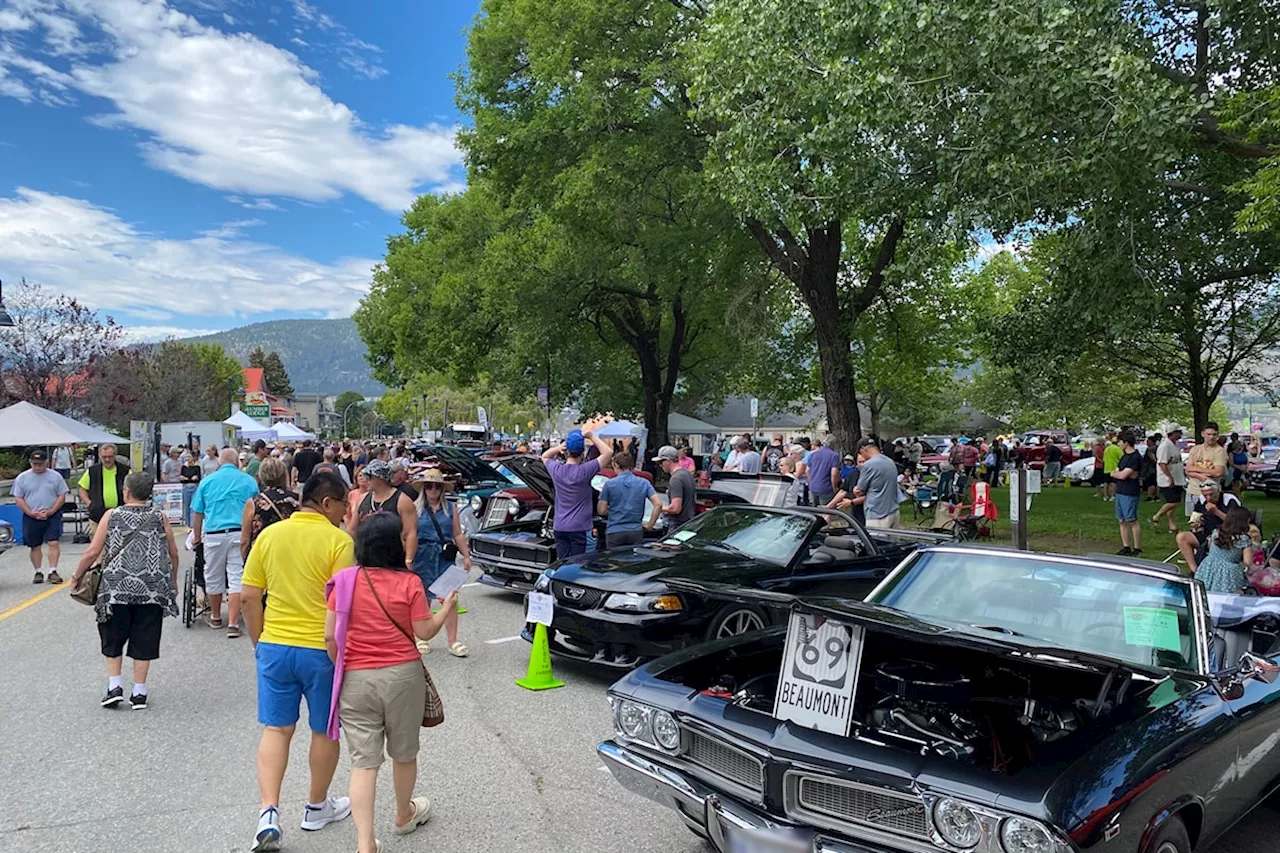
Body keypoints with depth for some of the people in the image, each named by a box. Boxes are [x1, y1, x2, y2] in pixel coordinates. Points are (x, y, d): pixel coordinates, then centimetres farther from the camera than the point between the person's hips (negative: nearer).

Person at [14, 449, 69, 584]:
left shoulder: (55, 476, 2)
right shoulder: (22, 478, 4)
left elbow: (62, 496, 2)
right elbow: (19, 499, 3)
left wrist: (50, 511, -11)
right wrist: (31, 513, -10)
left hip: (53, 516, -1)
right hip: (31, 518, 1)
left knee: (53, 543, -10)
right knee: (35, 546, 8)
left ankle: (53, 572, -10)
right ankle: (38, 573, 17)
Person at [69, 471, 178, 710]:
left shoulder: (111, 516, 1)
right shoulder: (159, 517, 4)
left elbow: (92, 553, -2)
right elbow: (173, 554, 9)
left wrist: (77, 577, 14)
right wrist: (173, 582, 23)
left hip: (116, 588, 0)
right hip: (152, 589, 1)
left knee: (113, 640, 17)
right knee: (143, 641, 8)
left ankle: (114, 686, 12)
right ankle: (139, 693, 13)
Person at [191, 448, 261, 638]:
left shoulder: (207, 481, 8)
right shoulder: (249, 481, 6)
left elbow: (197, 513, 9)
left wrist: (197, 537, 21)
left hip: (214, 535, 1)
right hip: (240, 534, -1)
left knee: (214, 577, 15)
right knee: (236, 578, 0)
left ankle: (215, 617, 32)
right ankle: (233, 624, -5)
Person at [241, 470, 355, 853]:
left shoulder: (269, 535, 1)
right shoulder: (338, 540, -14)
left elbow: (249, 597, 3)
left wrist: (259, 641, 15)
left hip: (274, 646, 4)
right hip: (322, 650, -4)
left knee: (275, 729, 14)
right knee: (325, 731, 15)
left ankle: (269, 813, 3)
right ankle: (317, 807, 31)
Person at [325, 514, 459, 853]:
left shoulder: (344, 580, -4)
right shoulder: (409, 583, -9)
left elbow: (330, 637, -2)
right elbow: (424, 632, -6)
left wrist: (341, 667, 14)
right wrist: (447, 610, 11)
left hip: (356, 679, 1)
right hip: (403, 675, 0)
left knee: (363, 761, 5)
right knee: (404, 753, 20)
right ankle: (405, 815, 41)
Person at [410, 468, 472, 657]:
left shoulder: (450, 508, 10)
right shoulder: (415, 507, 3)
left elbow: (458, 535, 11)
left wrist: (466, 556, 6)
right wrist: (408, 558, -9)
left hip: (445, 557, 1)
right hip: (422, 558, -1)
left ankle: (452, 641, 0)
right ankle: (423, 639, 24)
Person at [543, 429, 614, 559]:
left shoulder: (556, 470, -2)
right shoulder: (584, 471, -15)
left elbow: (544, 456, 21)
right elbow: (608, 452, -13)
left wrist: (559, 447, 2)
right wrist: (592, 436, -8)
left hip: (559, 527, 4)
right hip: (578, 527, -4)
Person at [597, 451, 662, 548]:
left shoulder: (609, 484, -3)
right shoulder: (644, 483, 3)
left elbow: (601, 511, -2)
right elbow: (658, 504, -5)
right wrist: (650, 525, 3)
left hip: (614, 532, -2)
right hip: (636, 531, 2)